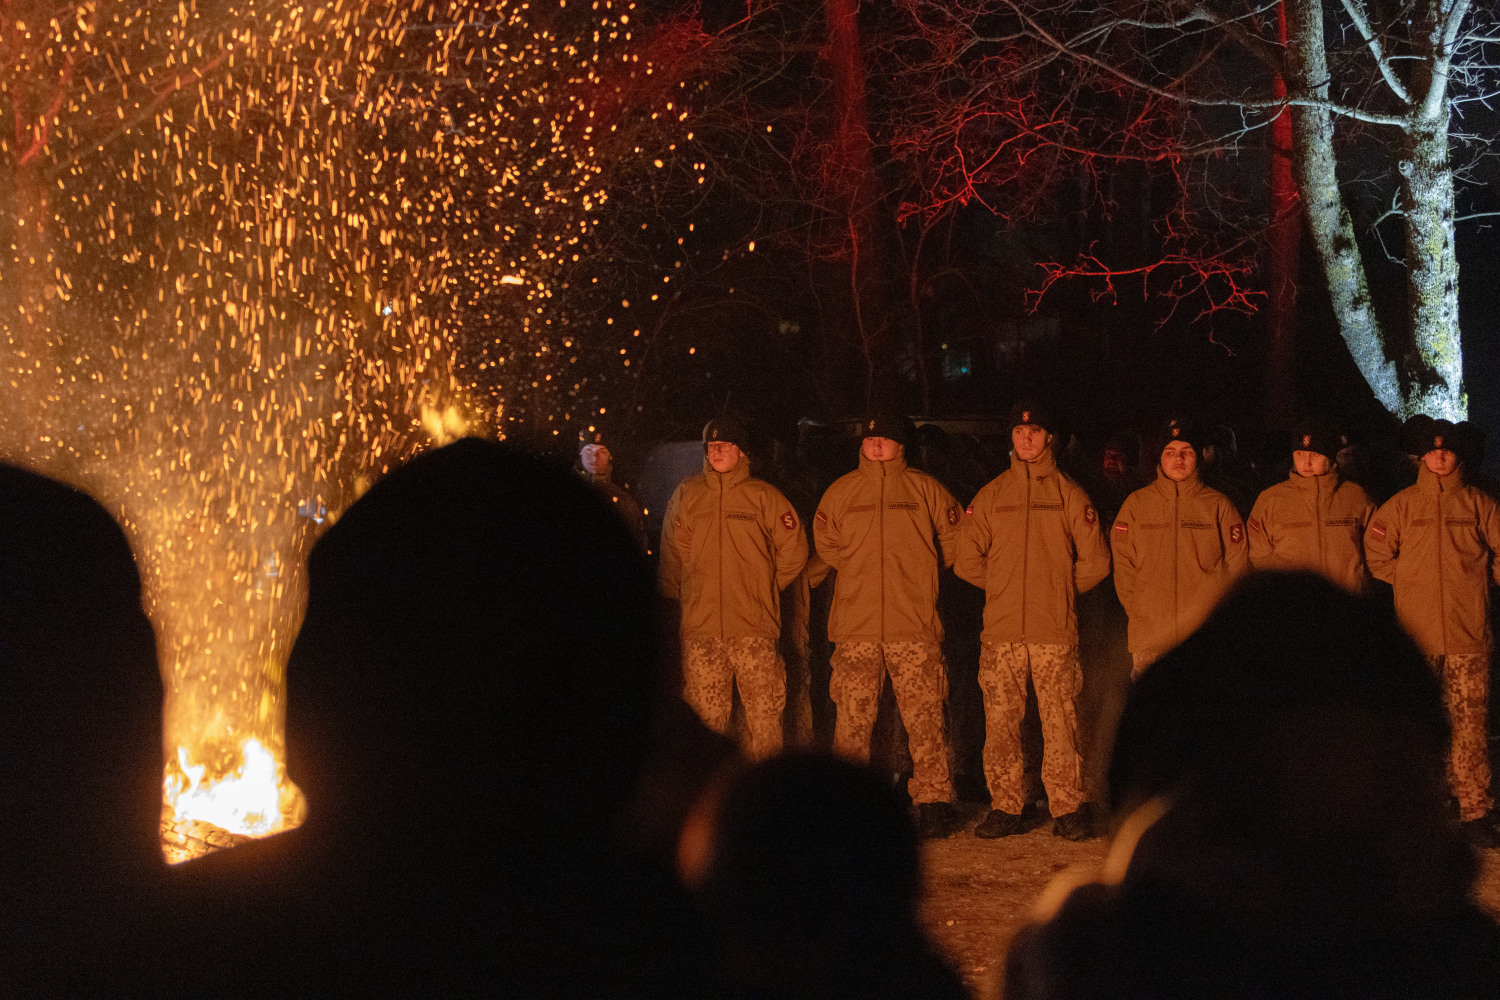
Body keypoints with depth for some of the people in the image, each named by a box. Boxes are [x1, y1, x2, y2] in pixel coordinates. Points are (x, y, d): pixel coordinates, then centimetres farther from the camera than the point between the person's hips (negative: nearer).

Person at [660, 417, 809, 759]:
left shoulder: (763, 496, 5)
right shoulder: (687, 494, 10)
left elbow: (794, 551, 9)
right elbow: (672, 555, 13)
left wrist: (764, 587, 10)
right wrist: (680, 600, 9)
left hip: (755, 627, -1)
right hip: (700, 627, 2)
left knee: (764, 715, -4)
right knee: (705, 714, 0)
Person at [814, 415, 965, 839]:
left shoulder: (925, 490, 7)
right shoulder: (840, 492, 11)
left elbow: (953, 541, 14)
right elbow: (825, 542, 21)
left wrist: (918, 574, 13)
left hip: (915, 627, -1)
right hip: (855, 628, 1)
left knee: (925, 720, -5)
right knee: (851, 720, 0)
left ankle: (933, 800, 1)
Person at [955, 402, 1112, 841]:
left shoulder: (1070, 495, 7)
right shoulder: (990, 496, 12)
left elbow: (1094, 562, 8)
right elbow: (967, 561, 14)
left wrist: (1062, 591, 10)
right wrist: (1004, 588, 12)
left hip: (1055, 630, -2)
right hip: (1001, 630, 2)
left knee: (1060, 724, -6)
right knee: (1000, 723, 0)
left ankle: (1067, 808, -1)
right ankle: (1005, 808, 6)